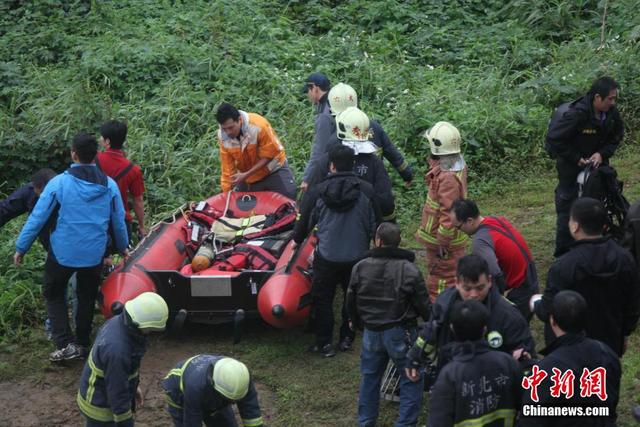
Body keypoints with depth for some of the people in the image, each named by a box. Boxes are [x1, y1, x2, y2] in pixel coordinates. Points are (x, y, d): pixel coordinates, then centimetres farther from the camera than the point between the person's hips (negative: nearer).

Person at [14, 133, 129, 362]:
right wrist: (123, 247, 23)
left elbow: (37, 218, -11)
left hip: (63, 252, -2)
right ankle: (82, 344, 29)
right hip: (94, 254, 3)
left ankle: (66, 344, 4)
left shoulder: (59, 183, -15)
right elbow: (118, 222, 5)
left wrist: (20, 248, 0)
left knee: (53, 294, 17)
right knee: (87, 297, 21)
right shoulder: (109, 185, -5)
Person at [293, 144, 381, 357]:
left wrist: (297, 240, 24)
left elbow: (305, 220, 5)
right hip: (357, 256, 2)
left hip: (327, 257, -1)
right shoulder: (366, 190, -5)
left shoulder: (318, 191, -7)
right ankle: (347, 338, 25)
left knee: (322, 299, 12)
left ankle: (325, 343, 14)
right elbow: (375, 223, 4)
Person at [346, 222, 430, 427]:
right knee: (411, 379, 10)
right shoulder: (409, 270, -15)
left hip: (371, 332, 4)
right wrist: (430, 319, 14)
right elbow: (423, 305, -9)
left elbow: (351, 302, 5)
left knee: (369, 377, 21)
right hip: (400, 332, -4)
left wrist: (358, 321, 25)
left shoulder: (360, 268, -5)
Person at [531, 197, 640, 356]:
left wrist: (536, 303, 5)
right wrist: (624, 335, 20)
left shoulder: (563, 267, -27)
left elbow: (548, 312, -18)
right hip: (610, 346, 5)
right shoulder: (625, 259, -9)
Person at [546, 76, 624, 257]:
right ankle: (563, 253, 11)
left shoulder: (611, 113, -10)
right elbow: (554, 140, -24)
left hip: (596, 161, 6)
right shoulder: (575, 114, -30)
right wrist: (577, 159, -21)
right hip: (571, 166, -6)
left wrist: (602, 154, -13)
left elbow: (616, 136, 5)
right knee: (567, 204, 0)